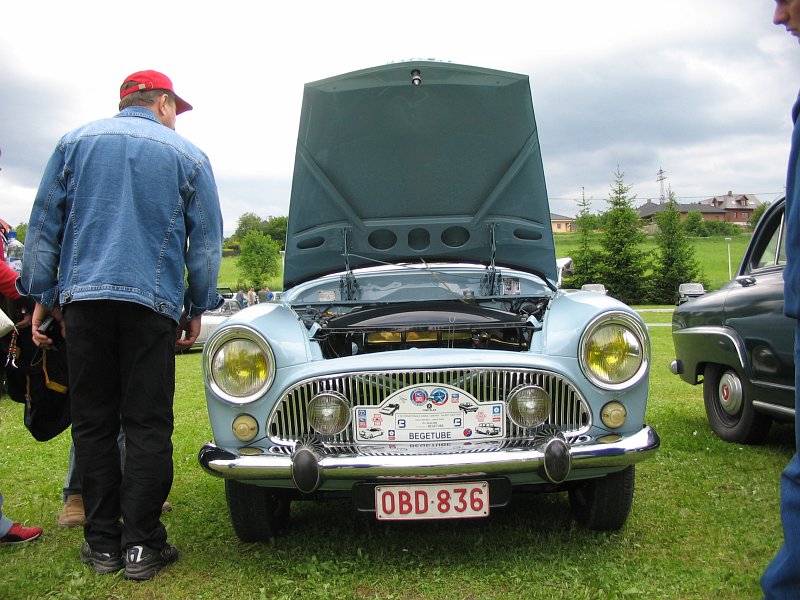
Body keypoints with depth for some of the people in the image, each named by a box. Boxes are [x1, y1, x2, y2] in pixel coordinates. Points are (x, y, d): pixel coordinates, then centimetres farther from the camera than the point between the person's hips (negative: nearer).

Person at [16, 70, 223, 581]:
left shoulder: (76, 142, 13)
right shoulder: (188, 156, 8)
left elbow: (44, 224, 10)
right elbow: (207, 241, 8)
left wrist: (42, 295, 13)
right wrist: (198, 306, 15)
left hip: (83, 297, 2)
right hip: (153, 302, -2)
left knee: (93, 423, 7)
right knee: (148, 425, 2)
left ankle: (102, 542, 11)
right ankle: (141, 544, 4)